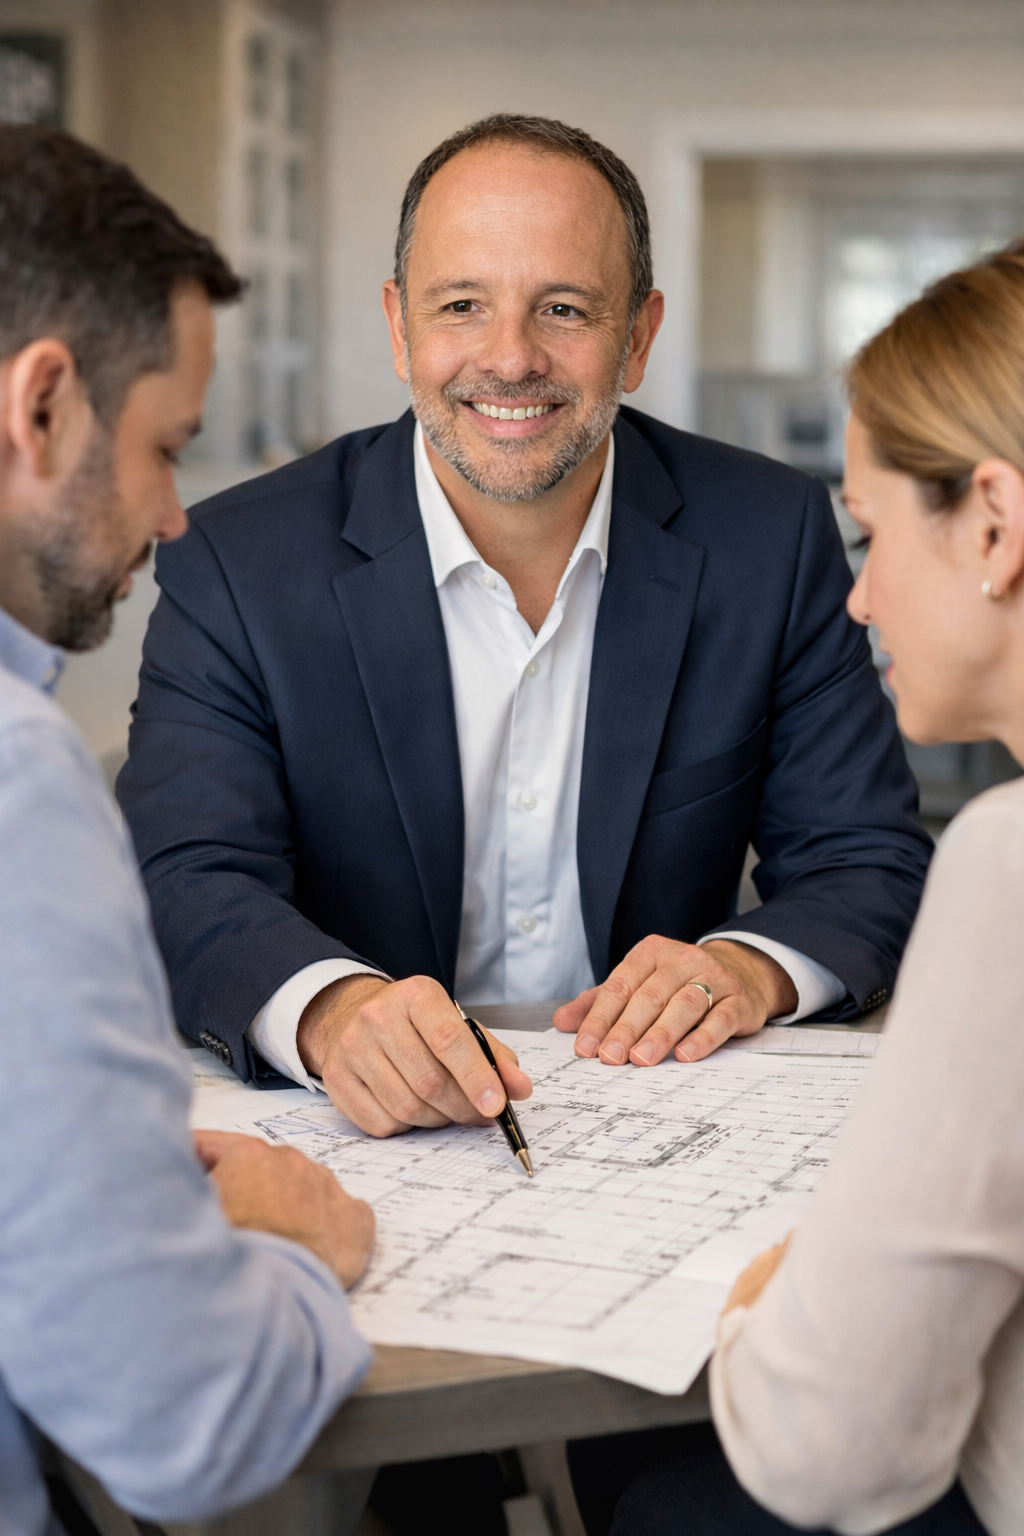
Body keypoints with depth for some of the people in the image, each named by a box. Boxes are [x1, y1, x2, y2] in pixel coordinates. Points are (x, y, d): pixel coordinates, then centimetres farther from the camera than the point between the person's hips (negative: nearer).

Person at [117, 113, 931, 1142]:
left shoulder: (771, 540, 0)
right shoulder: (238, 569, -4)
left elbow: (873, 865, 2)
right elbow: (187, 884, -14)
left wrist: (747, 968, -20)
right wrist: (335, 1010, -36)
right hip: (358, 1132, 0)